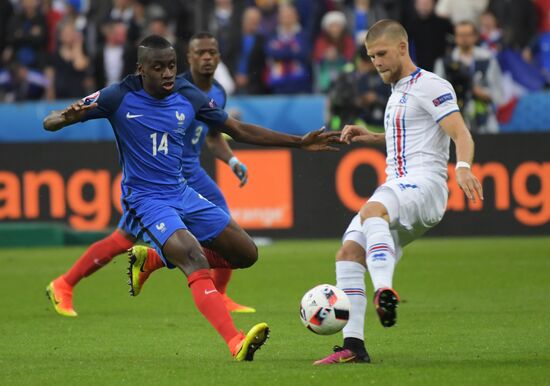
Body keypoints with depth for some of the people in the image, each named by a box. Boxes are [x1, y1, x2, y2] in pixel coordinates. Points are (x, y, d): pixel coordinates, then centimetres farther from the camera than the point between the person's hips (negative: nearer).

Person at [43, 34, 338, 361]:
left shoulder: (188, 96, 0)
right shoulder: (120, 97, -13)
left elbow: (241, 131, 11)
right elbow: (49, 123, -12)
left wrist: (300, 143, 6)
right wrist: (67, 117, -38)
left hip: (183, 193, 7)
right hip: (146, 200, -7)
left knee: (247, 254, 6)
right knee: (194, 257, -30)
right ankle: (237, 343, -42)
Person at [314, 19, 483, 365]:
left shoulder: (431, 86, -2)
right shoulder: (397, 92, 25)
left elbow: (461, 134, -14)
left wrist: (463, 166, -34)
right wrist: (371, 137, 29)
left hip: (424, 182, -9)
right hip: (396, 187, 9)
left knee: (372, 211, -39)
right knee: (349, 252, -7)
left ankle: (385, 291, -59)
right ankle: (354, 345, -9)